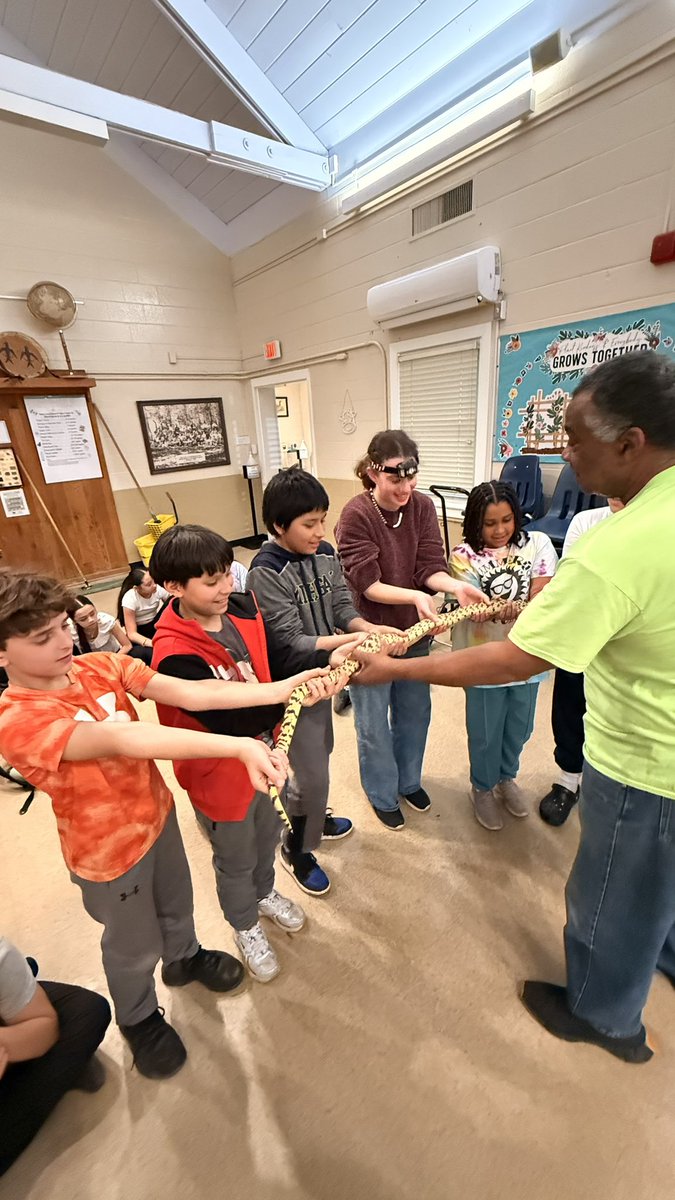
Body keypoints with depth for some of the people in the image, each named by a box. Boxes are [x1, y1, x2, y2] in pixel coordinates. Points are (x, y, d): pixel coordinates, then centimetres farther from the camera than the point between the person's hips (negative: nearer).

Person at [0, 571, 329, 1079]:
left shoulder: (101, 666, -14)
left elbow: (189, 693, -24)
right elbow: (121, 739, -45)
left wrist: (278, 690, -34)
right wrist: (238, 745, -55)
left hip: (157, 812, 5)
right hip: (109, 848, -4)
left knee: (177, 901, 29)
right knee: (136, 945, 22)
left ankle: (185, 957, 62)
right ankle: (139, 1018, 55)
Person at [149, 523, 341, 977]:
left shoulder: (242, 607, -13)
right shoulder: (176, 655, -31)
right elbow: (231, 722, -35)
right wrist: (294, 695, -43)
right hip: (222, 773, -5)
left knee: (268, 836, 31)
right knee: (236, 859, 23)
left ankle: (265, 893, 63)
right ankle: (246, 926, 54)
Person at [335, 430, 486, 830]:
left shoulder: (423, 506, -6)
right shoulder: (356, 515, -19)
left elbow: (431, 567, -9)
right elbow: (367, 584, -22)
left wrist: (456, 586, -30)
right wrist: (415, 596, -37)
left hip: (414, 631, 5)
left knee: (415, 711, 21)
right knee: (374, 723, 12)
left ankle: (409, 781, 49)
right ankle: (383, 795, 39)